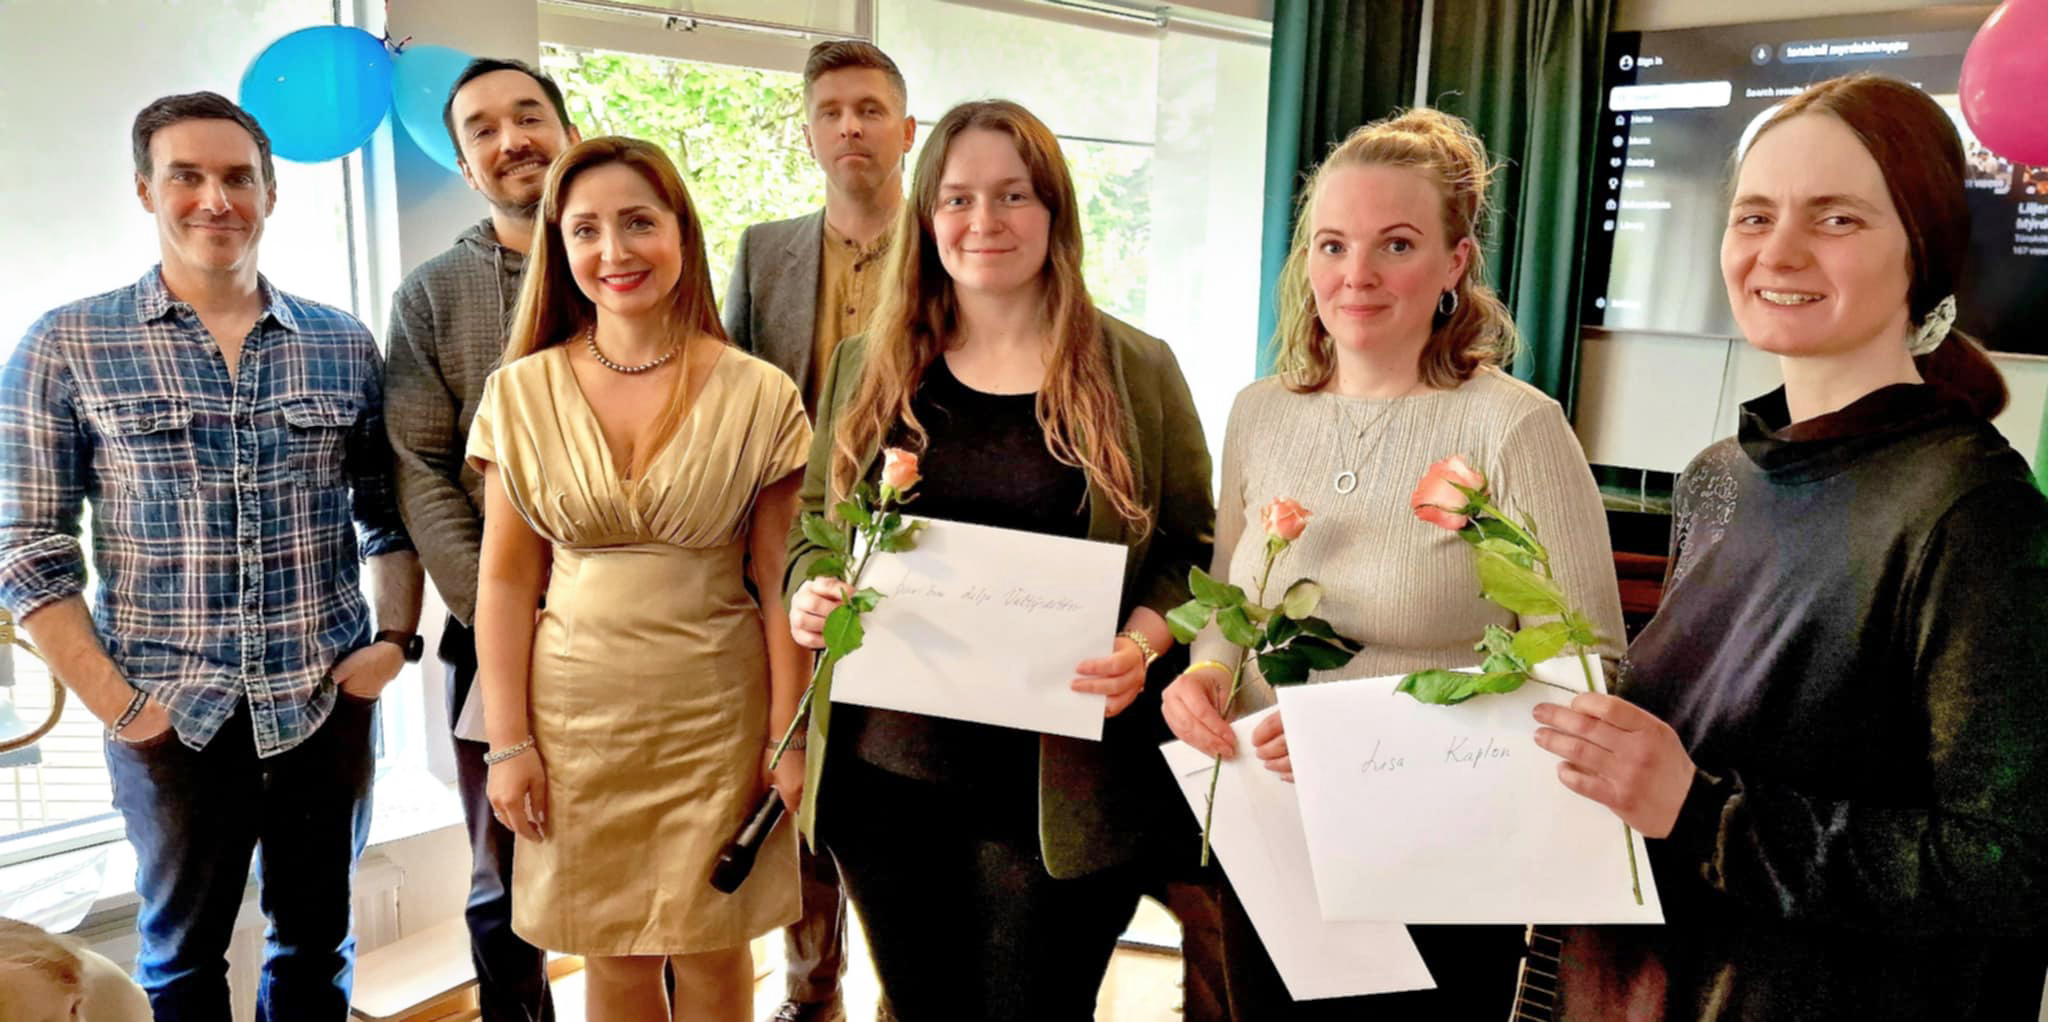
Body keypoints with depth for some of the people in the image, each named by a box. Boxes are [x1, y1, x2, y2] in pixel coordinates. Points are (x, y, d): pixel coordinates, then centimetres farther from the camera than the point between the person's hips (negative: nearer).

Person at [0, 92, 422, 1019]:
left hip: (328, 705, 2)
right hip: (169, 718, -1)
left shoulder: (345, 345, 4)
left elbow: (391, 514, 9)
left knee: (317, 940, 16)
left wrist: (394, 640, -3)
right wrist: (112, 701, -9)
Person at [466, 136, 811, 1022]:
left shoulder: (759, 396, -5)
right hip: (577, 715, 2)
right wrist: (509, 742, -1)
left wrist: (787, 738, -5)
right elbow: (506, 580, 1)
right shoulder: (522, 392, -1)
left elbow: (778, 582, -4)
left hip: (717, 713, -1)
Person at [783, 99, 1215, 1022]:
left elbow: (1188, 550, 2)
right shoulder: (866, 368, 7)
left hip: (1058, 794, -2)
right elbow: (815, 524, 15)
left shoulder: (1137, 373, 0)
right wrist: (807, 593, -6)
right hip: (886, 775, 3)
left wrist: (1141, 644, -16)